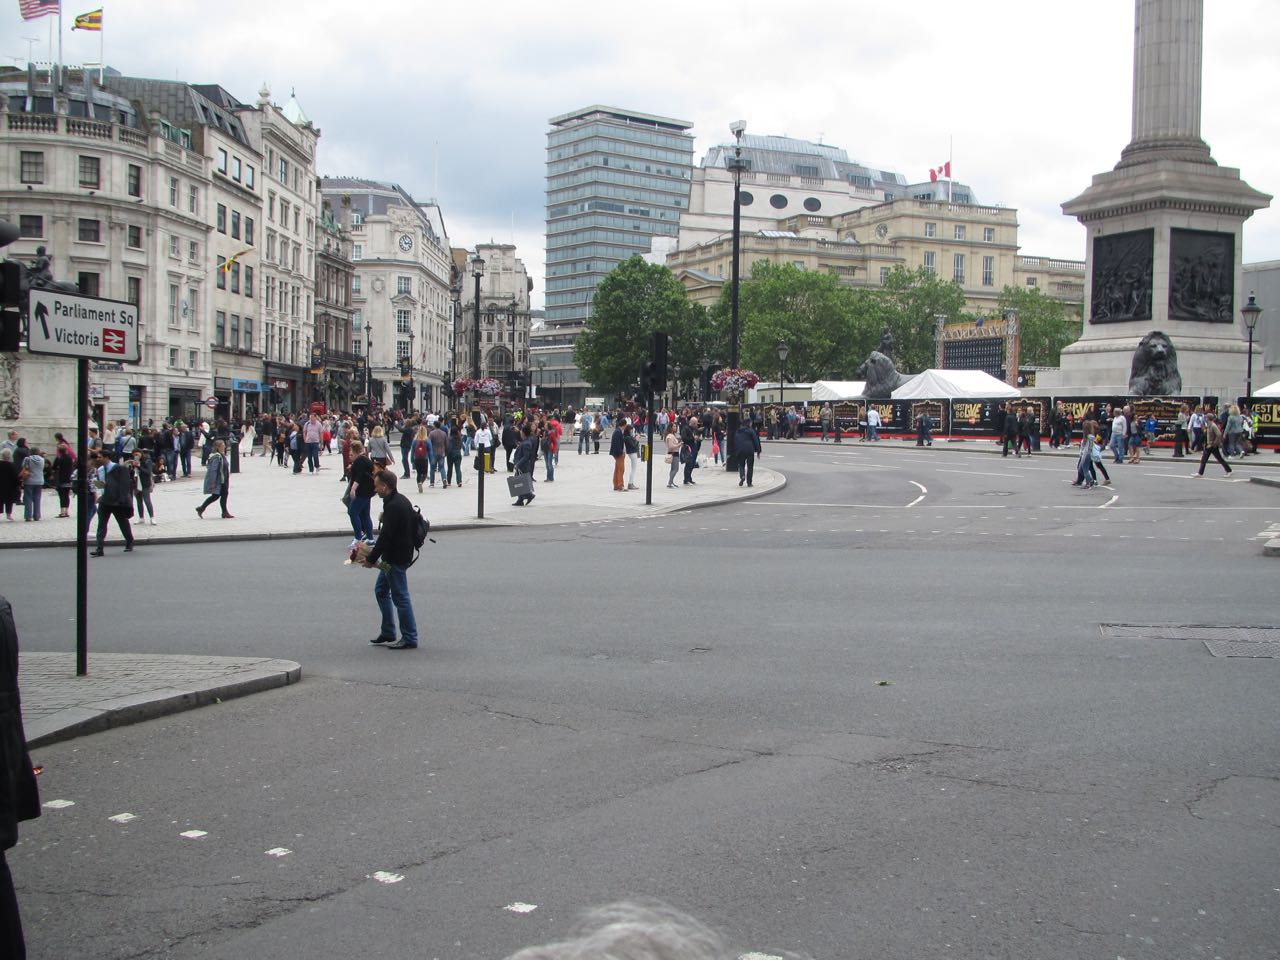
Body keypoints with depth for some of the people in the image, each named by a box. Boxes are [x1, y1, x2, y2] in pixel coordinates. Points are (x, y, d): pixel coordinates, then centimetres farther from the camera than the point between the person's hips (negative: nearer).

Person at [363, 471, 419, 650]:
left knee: (400, 597, -3)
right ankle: (388, 633, 26)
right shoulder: (401, 500, 10)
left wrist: (371, 559, -14)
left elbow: (386, 536, -23)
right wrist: (375, 553, 17)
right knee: (381, 590, 19)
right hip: (392, 557, 11)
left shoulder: (393, 506, -22)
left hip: (396, 559, -11)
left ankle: (410, 639, 4)